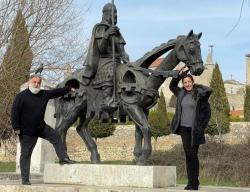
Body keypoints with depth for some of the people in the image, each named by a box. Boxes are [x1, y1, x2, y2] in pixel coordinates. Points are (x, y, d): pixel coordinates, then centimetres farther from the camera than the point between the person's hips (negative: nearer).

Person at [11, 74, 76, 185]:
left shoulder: (44, 94, 2)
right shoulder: (21, 96, -15)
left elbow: (56, 92, 16)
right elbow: (15, 112, -16)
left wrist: (69, 89, 23)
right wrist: (16, 127, -20)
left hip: (41, 127, 6)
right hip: (27, 131, -6)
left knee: (56, 136, 7)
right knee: (26, 154, -2)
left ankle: (63, 159, 19)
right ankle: (25, 179, 3)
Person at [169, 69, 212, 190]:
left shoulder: (199, 94, -4)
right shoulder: (181, 93, 9)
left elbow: (207, 112, -8)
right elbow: (172, 86, 23)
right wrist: (178, 75, 12)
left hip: (195, 129, -4)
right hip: (184, 128, 4)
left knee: (193, 154, -2)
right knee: (188, 154, 3)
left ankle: (194, 183, 4)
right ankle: (190, 182, 6)